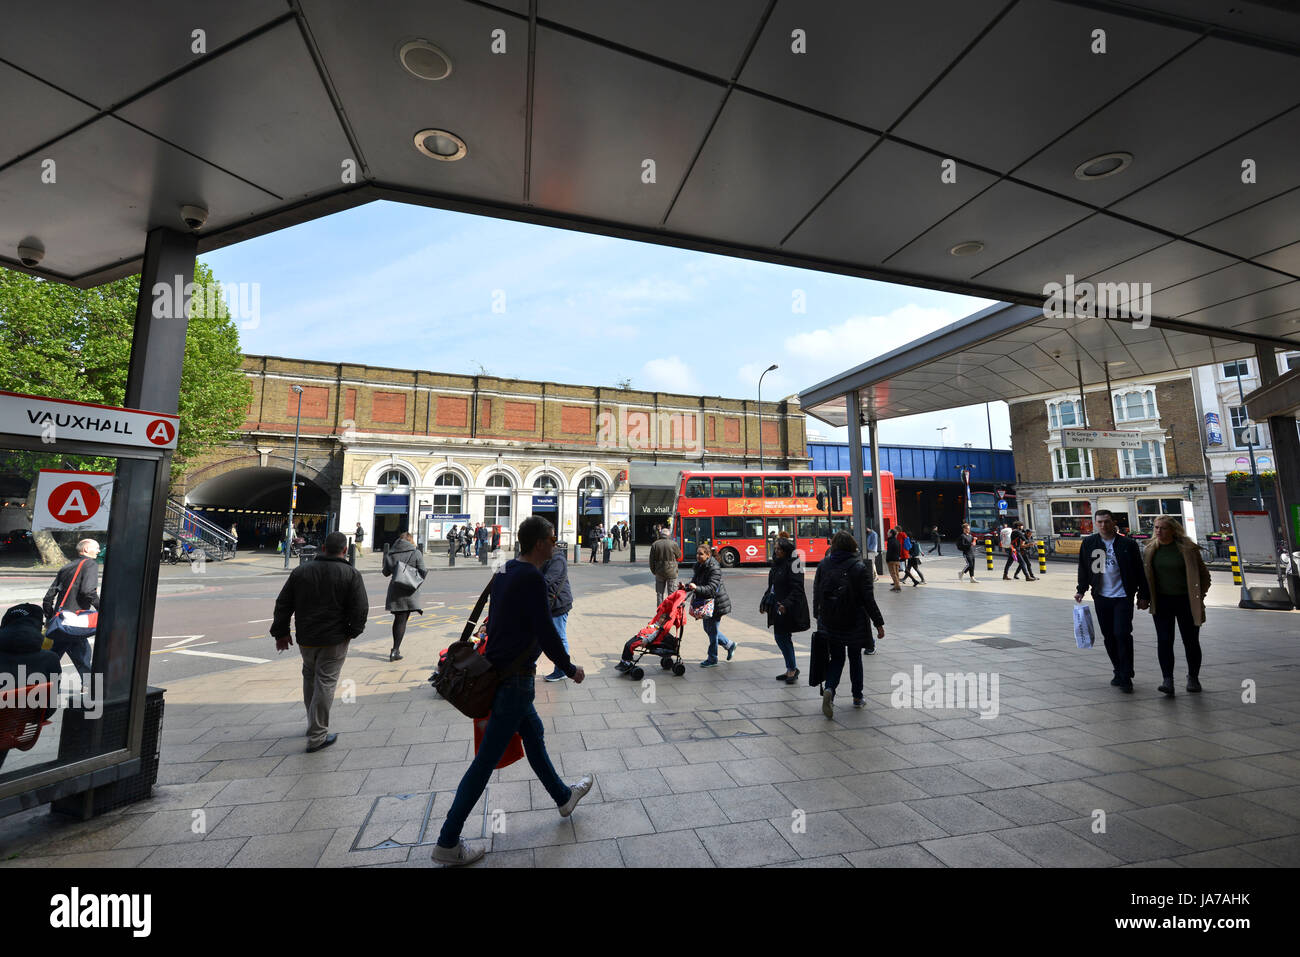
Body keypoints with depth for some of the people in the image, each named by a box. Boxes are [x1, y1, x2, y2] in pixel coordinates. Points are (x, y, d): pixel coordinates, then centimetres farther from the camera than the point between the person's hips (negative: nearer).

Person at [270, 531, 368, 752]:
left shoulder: (300, 572, 4)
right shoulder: (351, 575, -10)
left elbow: (283, 605, 7)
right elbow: (361, 609, -14)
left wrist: (281, 632, 16)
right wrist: (352, 631, 2)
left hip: (306, 638, 5)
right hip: (335, 640, -4)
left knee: (310, 677, 23)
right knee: (325, 683, 1)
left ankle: (314, 724, 36)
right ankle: (317, 737, 6)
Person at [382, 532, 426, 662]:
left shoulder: (391, 553, 4)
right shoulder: (416, 553, -6)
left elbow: (386, 573, 12)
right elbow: (422, 573, -8)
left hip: (395, 590, 4)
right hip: (409, 592, -4)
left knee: (397, 619, 17)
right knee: (402, 620, 1)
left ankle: (396, 649, 28)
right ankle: (395, 650, -1)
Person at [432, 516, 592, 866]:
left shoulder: (504, 572, 5)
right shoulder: (532, 578, -23)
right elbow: (546, 633, -21)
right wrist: (571, 669, -7)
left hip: (498, 670, 10)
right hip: (515, 679, -10)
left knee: (533, 733, 23)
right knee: (487, 758, 4)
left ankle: (563, 797, 42)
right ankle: (447, 843, 19)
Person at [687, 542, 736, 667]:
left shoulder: (714, 568, -22)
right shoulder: (699, 566, 4)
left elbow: (711, 588, -30)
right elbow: (695, 581, 13)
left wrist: (696, 588, -43)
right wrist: (687, 587, -7)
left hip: (716, 603, -9)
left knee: (712, 630, 2)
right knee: (708, 628, 17)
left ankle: (712, 659, 19)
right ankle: (730, 645, 36)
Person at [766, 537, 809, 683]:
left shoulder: (793, 565, -16)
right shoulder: (776, 564, 12)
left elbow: (797, 589, -21)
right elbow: (771, 586, 19)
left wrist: (786, 604, -28)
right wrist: (766, 602, 14)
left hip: (788, 610, -9)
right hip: (777, 607, 9)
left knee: (783, 637, -4)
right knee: (780, 637, 12)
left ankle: (792, 668, 13)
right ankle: (791, 669, 24)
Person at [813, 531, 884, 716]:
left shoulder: (822, 565, -2)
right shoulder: (858, 567, -11)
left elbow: (816, 594, 4)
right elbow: (868, 598, -10)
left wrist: (818, 616, 17)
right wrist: (878, 622, -2)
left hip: (829, 623, 2)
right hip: (855, 622, -2)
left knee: (836, 658, 12)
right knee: (855, 658, 16)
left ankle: (829, 689, -11)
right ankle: (857, 697, 27)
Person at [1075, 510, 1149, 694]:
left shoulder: (1127, 544, -2)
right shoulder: (1088, 544, 4)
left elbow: (1139, 571, 3)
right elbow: (1084, 568, 13)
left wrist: (1143, 595, 2)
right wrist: (1081, 590, 11)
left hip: (1123, 597, -3)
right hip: (1101, 597, 3)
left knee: (1122, 634, -9)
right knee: (1109, 636, 10)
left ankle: (1126, 678, 1)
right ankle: (1119, 672, 24)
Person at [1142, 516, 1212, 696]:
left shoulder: (1188, 548, -5)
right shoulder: (1149, 551, 3)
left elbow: (1204, 574, 4)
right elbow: (1145, 576, 13)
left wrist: (1199, 596, -1)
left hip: (1186, 601, -1)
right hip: (1162, 602, 1)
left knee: (1191, 641, 10)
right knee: (1164, 641, -4)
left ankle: (1193, 678, 28)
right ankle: (1167, 680, -4)